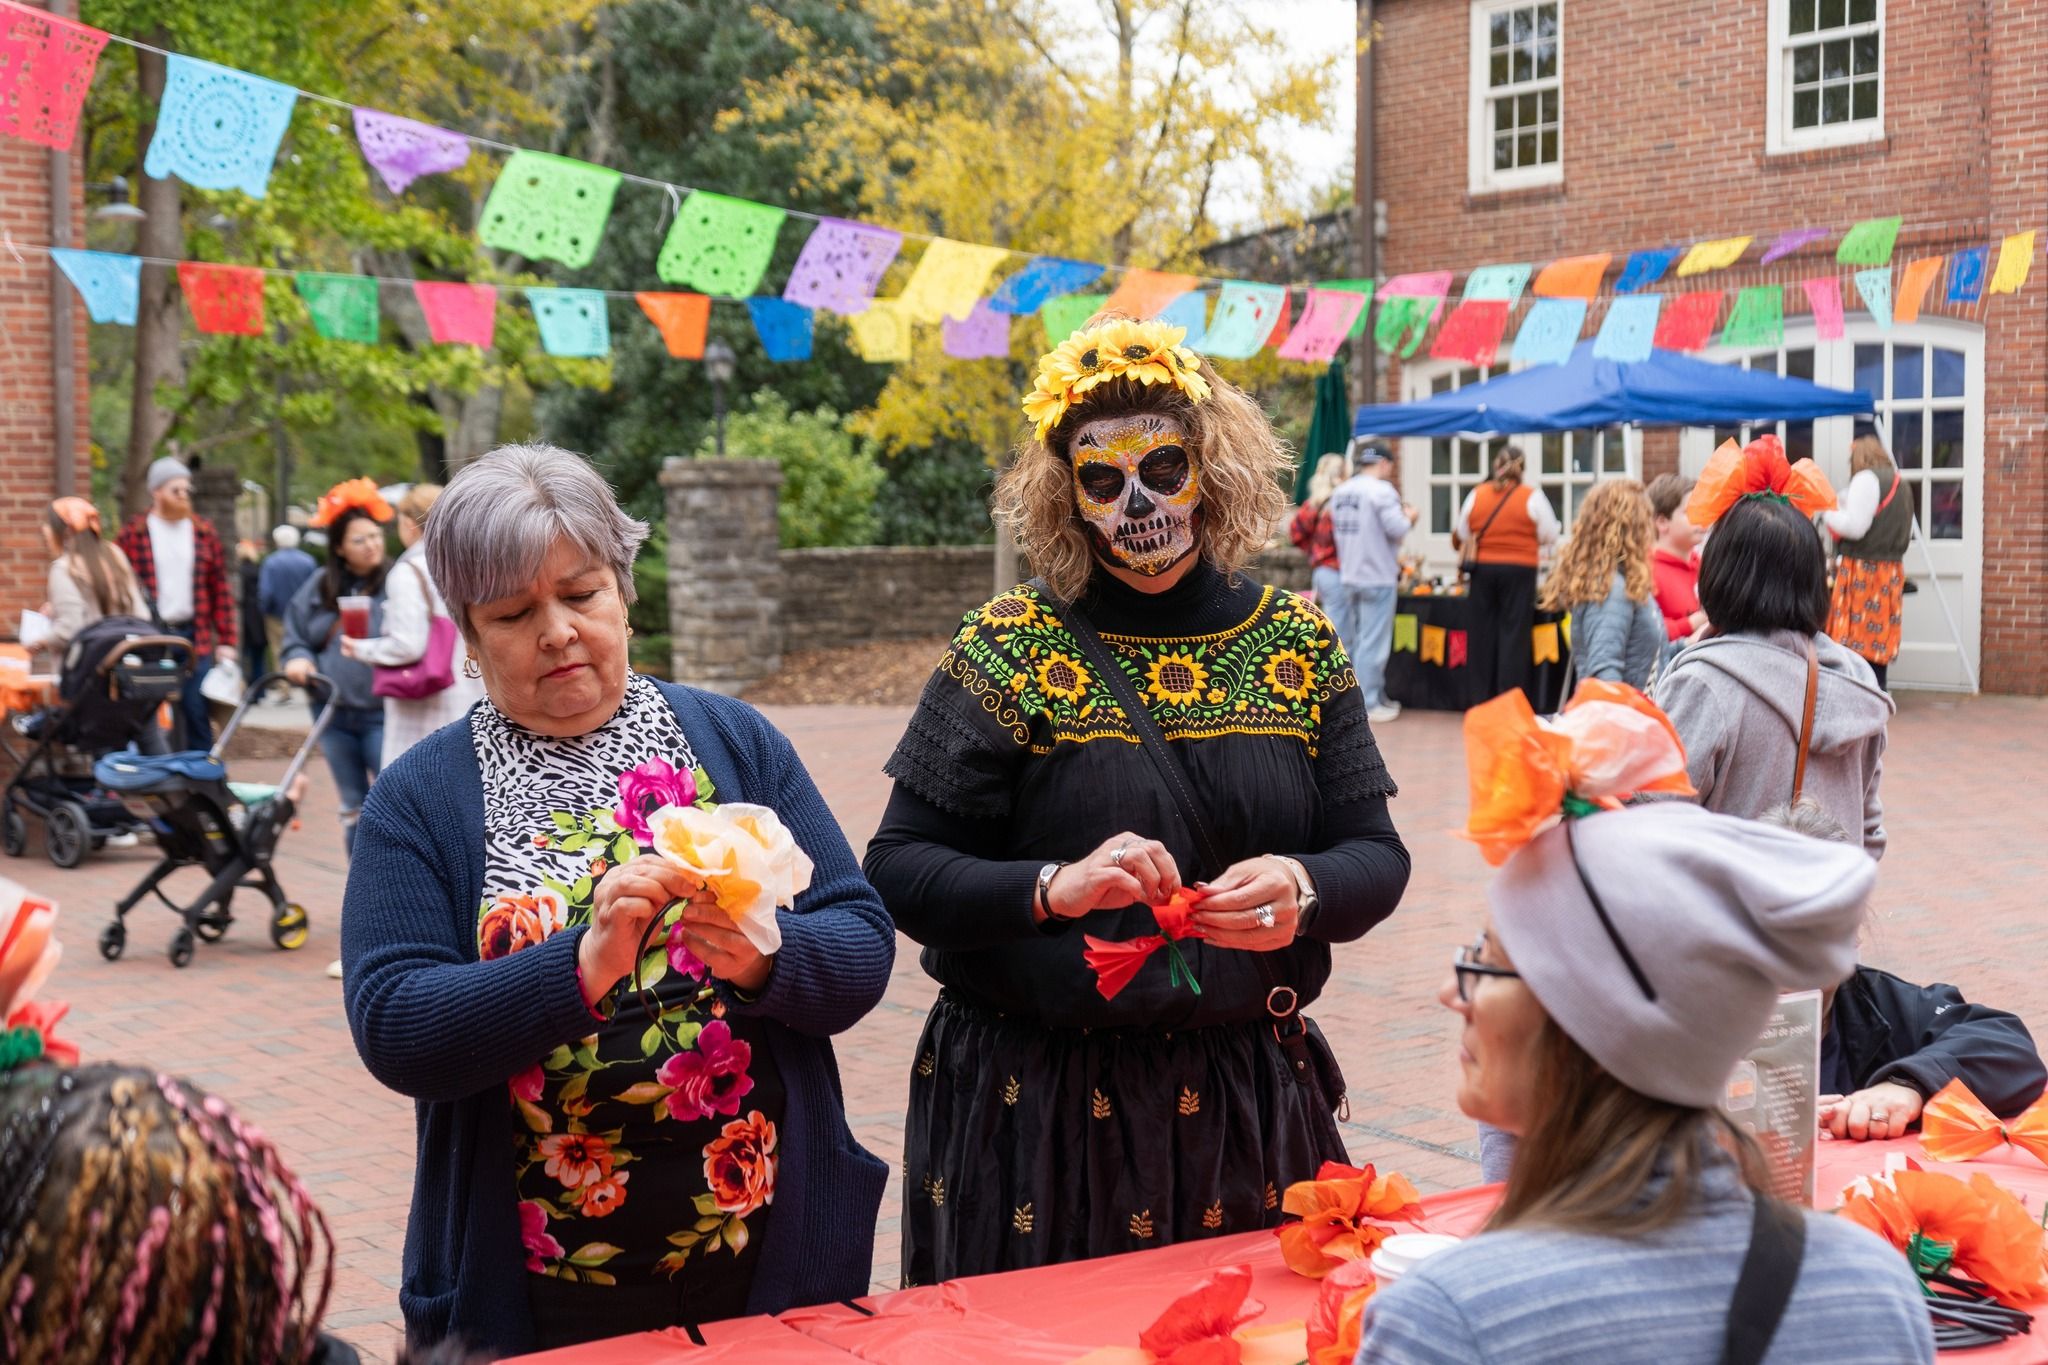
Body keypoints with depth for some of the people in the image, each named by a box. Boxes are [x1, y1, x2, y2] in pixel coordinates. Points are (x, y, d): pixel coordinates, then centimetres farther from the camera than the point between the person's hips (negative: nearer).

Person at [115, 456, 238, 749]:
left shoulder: (205, 532, 8)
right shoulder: (133, 534, 2)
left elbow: (220, 591, 8)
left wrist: (226, 641, 4)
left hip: (194, 638, 1)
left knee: (197, 713, 1)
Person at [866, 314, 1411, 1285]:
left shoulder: (1296, 644, 3)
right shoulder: (1013, 650, -5)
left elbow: (1377, 856, 3)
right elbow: (898, 869, -8)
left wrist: (1303, 889, -19)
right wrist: (1055, 887, -24)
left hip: (1247, 1093, 3)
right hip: (1036, 1094, -2)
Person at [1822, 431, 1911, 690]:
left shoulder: (1866, 479, -10)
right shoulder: (1899, 483, 17)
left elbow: (1854, 526, -16)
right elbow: (1908, 534, 22)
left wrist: (1828, 515, -1)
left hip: (1863, 572, -9)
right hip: (1891, 572, 9)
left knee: (1856, 646, -9)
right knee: (1877, 645, 10)